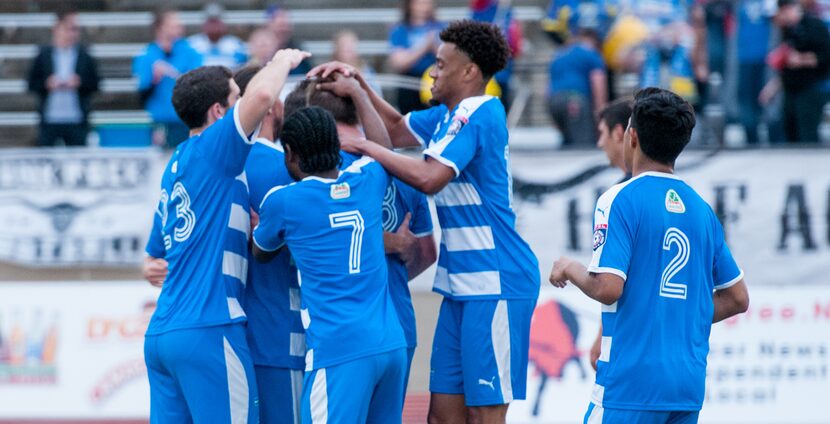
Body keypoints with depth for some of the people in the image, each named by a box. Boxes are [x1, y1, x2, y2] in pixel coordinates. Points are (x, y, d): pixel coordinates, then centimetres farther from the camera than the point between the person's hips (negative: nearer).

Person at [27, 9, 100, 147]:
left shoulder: (85, 57, 5)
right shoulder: (43, 55, 5)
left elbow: (95, 84, 3)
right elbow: (32, 84, 3)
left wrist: (79, 83, -15)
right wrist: (48, 84, -15)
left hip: (76, 122, 0)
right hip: (49, 122, 0)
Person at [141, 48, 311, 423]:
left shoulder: (175, 168, 21)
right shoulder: (212, 149, -5)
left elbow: (156, 259, 27)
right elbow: (260, 96, -21)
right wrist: (283, 61, -3)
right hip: (207, 331, -9)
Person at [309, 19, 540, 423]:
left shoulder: (478, 117, -16)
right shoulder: (447, 116, 13)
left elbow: (428, 177, -26)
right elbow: (397, 129, 28)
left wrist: (366, 147, -15)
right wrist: (358, 83, 14)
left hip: (495, 284, -10)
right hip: (462, 284, 10)